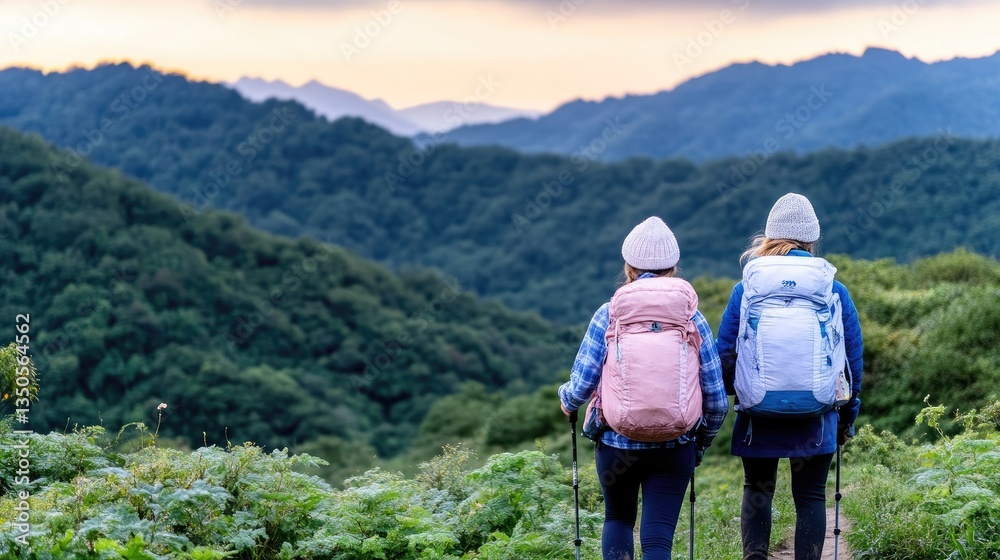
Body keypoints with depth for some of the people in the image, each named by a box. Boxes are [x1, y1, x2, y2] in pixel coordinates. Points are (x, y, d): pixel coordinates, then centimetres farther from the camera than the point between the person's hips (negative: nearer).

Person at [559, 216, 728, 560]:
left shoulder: (609, 315, -3)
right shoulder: (693, 318, 1)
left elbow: (581, 386, -7)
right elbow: (717, 399, 0)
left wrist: (567, 401, 16)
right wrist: (702, 442, 17)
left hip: (617, 441, 0)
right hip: (675, 446, 0)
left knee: (618, 518, 24)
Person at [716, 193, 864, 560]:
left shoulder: (747, 288, -2)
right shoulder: (834, 291, 0)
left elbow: (724, 355, -2)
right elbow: (853, 360, 4)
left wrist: (728, 397, 13)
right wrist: (847, 417, 14)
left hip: (758, 415, 0)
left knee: (757, 489, 17)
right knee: (810, 497, 7)